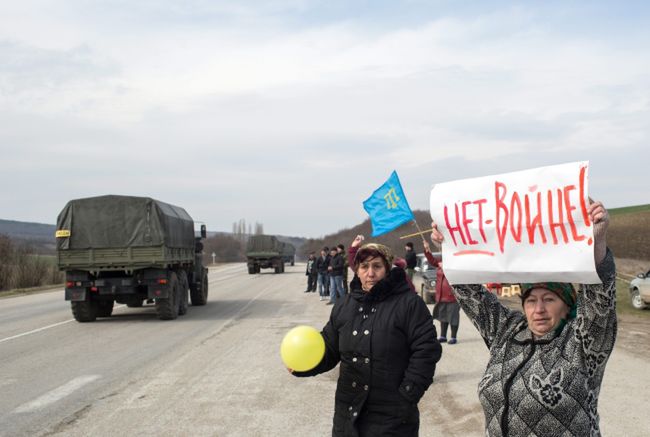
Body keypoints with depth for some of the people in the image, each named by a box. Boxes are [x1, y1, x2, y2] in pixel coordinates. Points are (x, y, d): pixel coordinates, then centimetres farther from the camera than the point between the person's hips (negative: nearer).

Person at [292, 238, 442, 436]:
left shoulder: (409, 303, -9)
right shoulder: (343, 306, 8)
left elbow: (426, 351, -12)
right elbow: (329, 349, 11)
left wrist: (406, 396, -14)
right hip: (348, 413, 5)